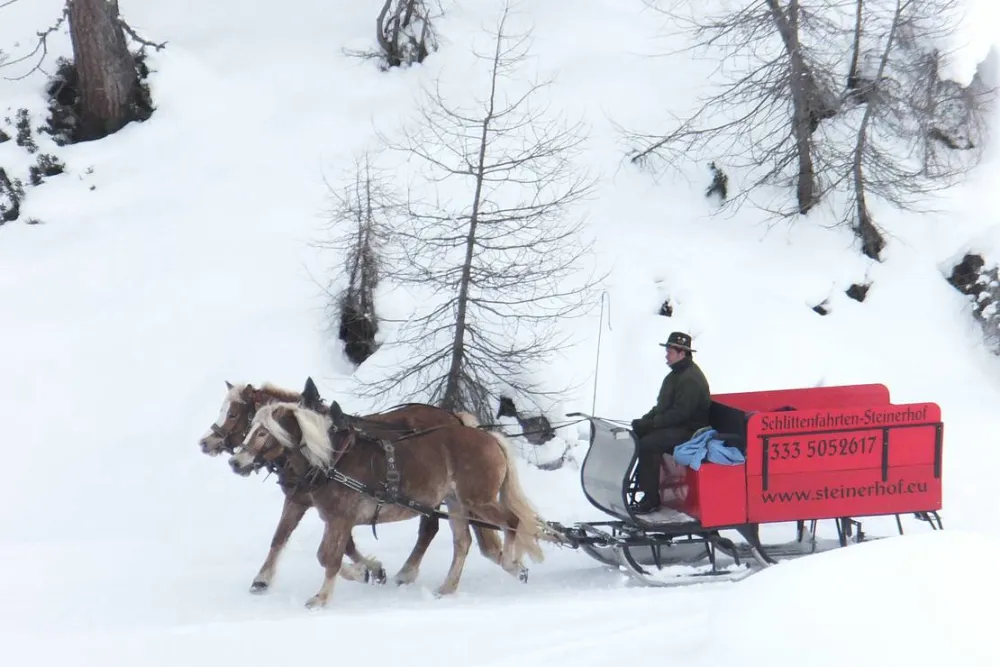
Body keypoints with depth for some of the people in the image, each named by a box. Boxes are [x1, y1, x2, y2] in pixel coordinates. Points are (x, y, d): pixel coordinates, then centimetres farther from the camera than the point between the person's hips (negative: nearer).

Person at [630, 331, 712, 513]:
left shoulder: (690, 379, -18)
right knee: (634, 436, -2)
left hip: (689, 430, -11)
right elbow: (662, 406, 20)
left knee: (647, 444, -27)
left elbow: (680, 413, -25)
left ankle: (651, 498, -23)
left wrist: (651, 423, -23)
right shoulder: (676, 374, 16)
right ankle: (636, 485, 0)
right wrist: (645, 420, 3)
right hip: (672, 425, 11)